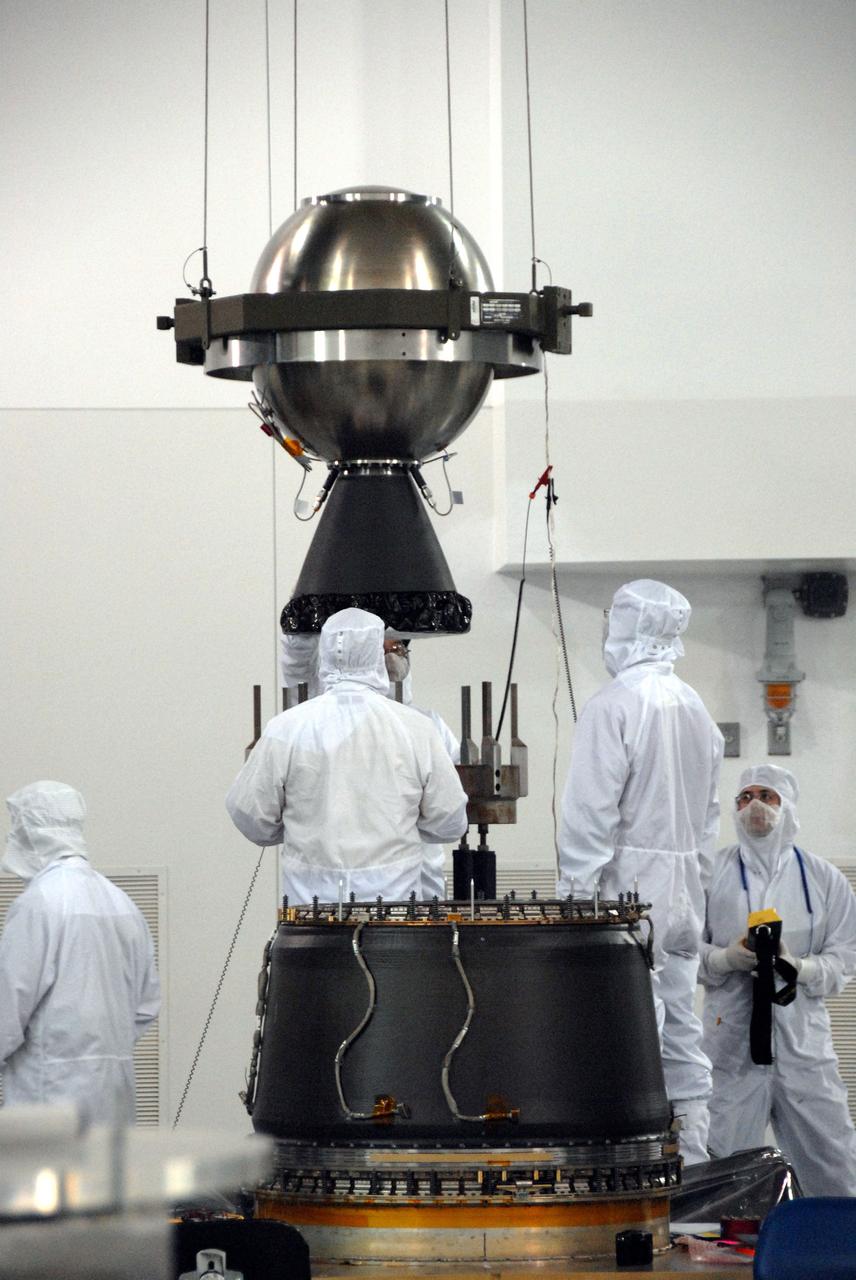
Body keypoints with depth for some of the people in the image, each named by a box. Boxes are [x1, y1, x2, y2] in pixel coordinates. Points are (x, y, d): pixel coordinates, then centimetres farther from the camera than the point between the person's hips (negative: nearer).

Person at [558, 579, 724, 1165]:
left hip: (628, 882, -8)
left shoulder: (614, 704, -11)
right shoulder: (696, 708, 13)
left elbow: (592, 810, -15)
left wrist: (576, 890, -13)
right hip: (684, 891, 8)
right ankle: (691, 1158, 11)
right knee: (682, 1032, 10)